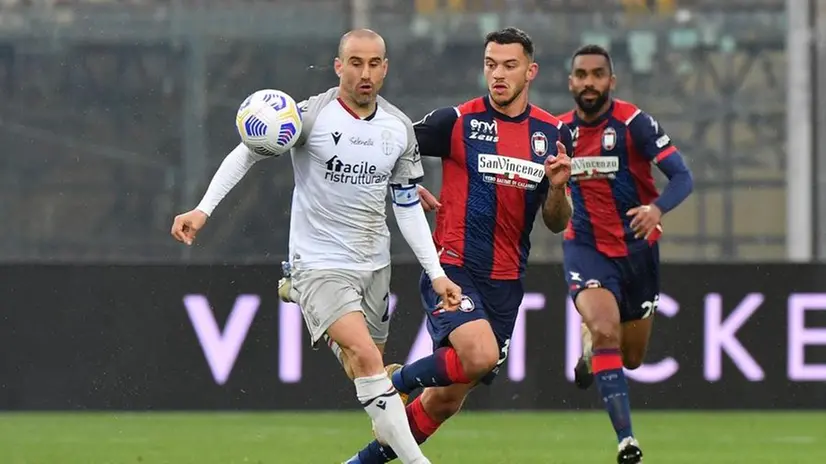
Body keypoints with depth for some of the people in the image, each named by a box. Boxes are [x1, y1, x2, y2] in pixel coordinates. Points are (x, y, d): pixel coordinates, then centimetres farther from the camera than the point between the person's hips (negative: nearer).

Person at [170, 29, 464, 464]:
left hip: (374, 265, 6)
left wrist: (436, 273, 4)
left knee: (365, 369, 10)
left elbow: (408, 207, 10)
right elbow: (246, 153, -6)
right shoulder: (312, 115, -12)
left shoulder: (400, 128, 4)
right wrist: (203, 209, -17)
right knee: (366, 356, -22)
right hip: (319, 264, -6)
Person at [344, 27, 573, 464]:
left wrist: (557, 187, -9)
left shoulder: (553, 133, 7)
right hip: (453, 268, -4)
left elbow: (557, 223, 10)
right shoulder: (457, 121, -6)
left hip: (505, 282, 4)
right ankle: (396, 381, -2)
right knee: (480, 355, -30)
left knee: (445, 401, 5)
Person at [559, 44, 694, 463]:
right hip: (585, 248, 0)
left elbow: (682, 177, -20)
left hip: (636, 248, 0)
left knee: (632, 358, 11)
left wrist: (656, 209, -37)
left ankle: (591, 339, 48)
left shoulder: (633, 123, -14)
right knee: (606, 332, -25)